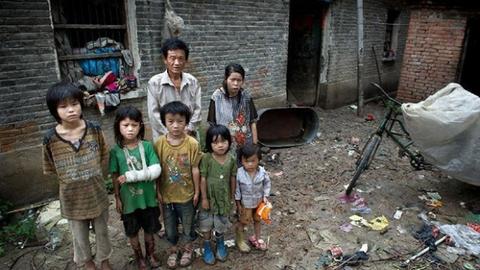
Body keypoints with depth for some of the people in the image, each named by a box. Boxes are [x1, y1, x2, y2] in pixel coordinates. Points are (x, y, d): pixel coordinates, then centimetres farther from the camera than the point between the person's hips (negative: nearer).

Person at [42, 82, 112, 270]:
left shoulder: (94, 129, -14)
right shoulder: (51, 139, -17)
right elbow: (50, 169, -2)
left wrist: (95, 176, 1)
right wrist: (69, 181, -1)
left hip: (97, 192, 1)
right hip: (72, 196, 0)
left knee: (102, 230, 20)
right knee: (80, 235, 20)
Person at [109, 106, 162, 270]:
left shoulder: (147, 146, -12)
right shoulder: (115, 151, -10)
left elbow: (156, 171, -19)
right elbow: (115, 177, -3)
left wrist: (131, 176, -22)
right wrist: (117, 198, -1)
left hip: (148, 198, 0)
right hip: (129, 200, 0)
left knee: (149, 229, 20)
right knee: (132, 232, 19)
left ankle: (151, 254, 45)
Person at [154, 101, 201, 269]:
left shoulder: (192, 143, -17)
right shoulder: (159, 143, -12)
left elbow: (195, 169, -10)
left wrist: (197, 191, -4)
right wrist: (158, 191, -2)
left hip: (186, 193, -1)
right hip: (167, 193, 2)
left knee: (188, 224, 19)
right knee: (170, 226, 20)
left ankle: (187, 249, 46)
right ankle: (173, 249, 46)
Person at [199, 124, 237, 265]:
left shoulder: (231, 160, -11)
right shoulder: (206, 158, -19)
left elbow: (232, 179, 0)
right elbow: (203, 179, -14)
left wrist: (232, 197, 6)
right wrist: (204, 198, -11)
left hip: (224, 198, 2)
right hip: (209, 198, -2)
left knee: (221, 224, 20)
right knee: (206, 225, 16)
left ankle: (220, 243, 47)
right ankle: (207, 247, 40)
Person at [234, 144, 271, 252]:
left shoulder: (262, 172, -21)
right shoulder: (239, 173, -26)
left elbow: (267, 183, -3)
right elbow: (236, 189, -15)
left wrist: (265, 196, -9)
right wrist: (238, 204, -9)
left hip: (259, 201, 3)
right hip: (245, 203, -3)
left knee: (258, 220, 24)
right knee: (243, 221, 16)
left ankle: (256, 238, 49)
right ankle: (239, 239, 42)